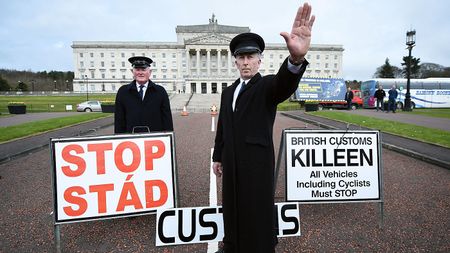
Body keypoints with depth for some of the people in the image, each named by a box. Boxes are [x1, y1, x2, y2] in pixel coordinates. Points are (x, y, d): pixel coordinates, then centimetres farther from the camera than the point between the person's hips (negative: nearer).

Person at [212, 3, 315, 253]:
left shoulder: (268, 86, -7)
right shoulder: (228, 91, 12)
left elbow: (285, 84, -32)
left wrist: (296, 58, -53)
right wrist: (218, 157, 15)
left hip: (257, 163, -6)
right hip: (231, 163, 6)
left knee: (258, 211, 6)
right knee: (232, 206, 18)